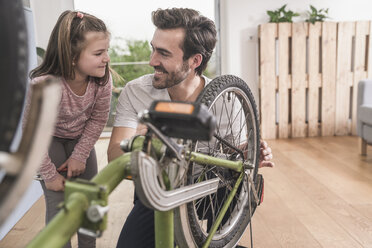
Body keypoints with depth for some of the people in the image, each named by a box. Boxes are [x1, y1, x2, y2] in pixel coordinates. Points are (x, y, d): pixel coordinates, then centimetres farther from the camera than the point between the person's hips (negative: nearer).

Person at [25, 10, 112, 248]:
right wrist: (49, 175, -15)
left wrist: (80, 155, -10)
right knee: (58, 204, -7)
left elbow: (98, 119, -11)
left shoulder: (103, 78, -26)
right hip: (49, 141, -4)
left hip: (81, 139, 4)